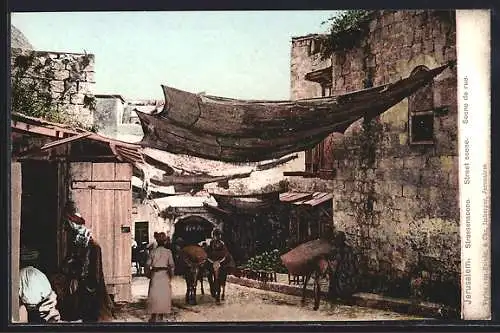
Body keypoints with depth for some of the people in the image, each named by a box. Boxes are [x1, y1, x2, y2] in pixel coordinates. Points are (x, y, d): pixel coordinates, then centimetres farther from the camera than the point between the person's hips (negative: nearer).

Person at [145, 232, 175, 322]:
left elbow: (147, 265, -4)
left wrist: (149, 274, 10)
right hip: (165, 275, -1)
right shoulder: (168, 252, -5)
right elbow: (172, 265, -8)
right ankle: (161, 316, 11)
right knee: (164, 295, 8)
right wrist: (171, 275, 5)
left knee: (154, 295, 7)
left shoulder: (153, 252, -3)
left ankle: (153, 316, 7)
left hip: (155, 275, 1)